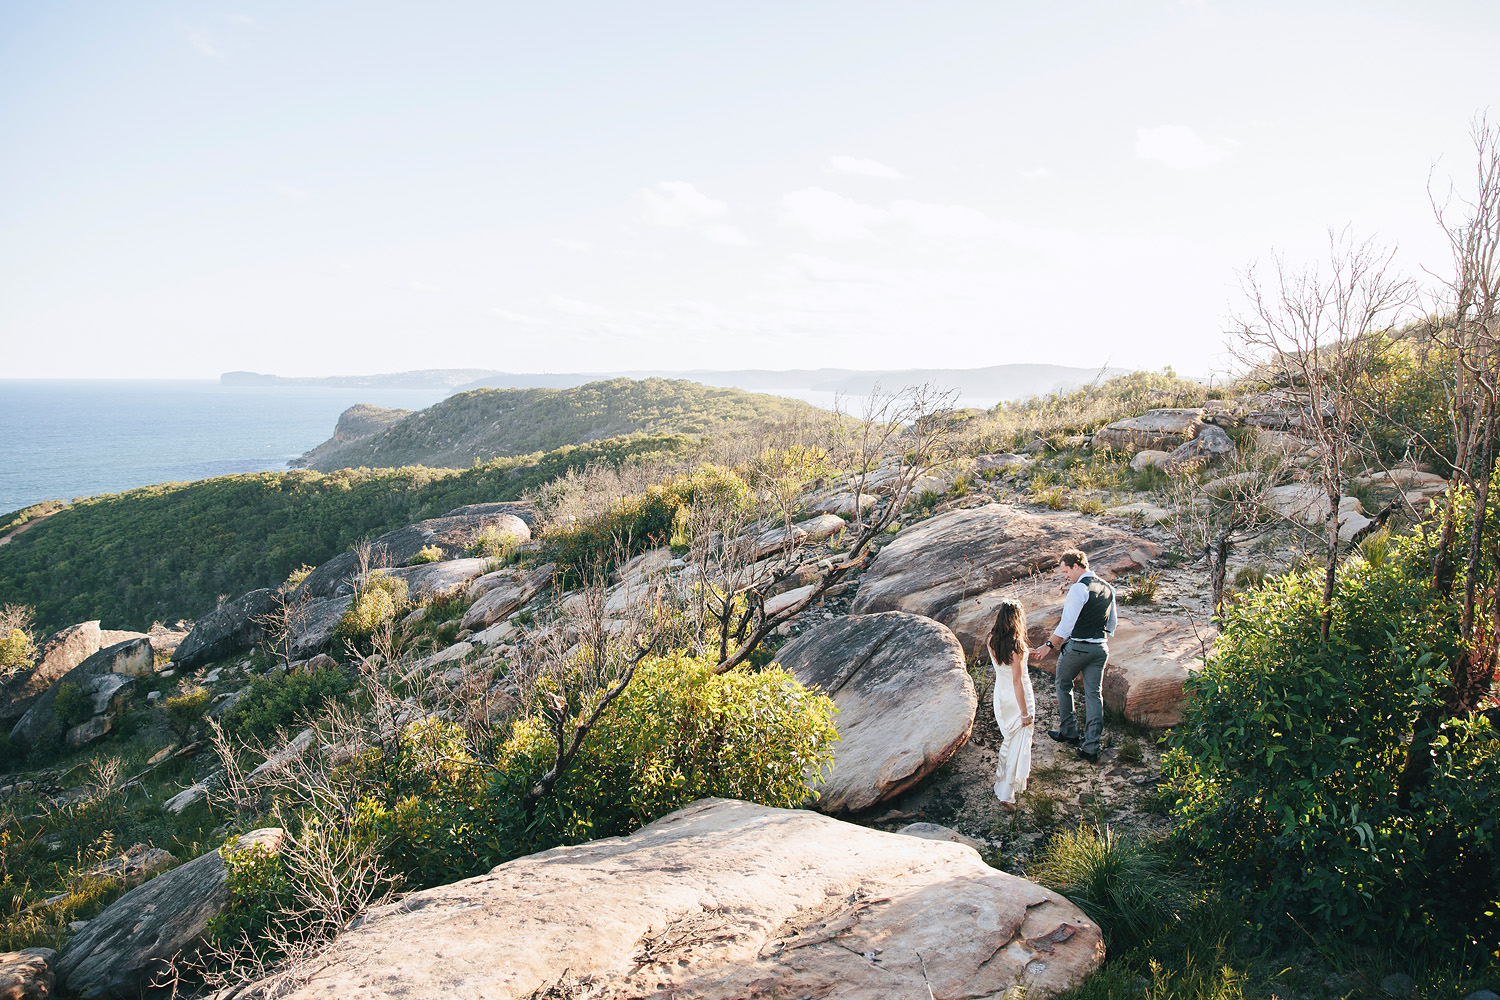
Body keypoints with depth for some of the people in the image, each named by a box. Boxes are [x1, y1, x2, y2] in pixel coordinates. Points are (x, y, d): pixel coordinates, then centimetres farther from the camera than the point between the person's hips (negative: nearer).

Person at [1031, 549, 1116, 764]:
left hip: (1076, 647, -7)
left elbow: (1067, 623, -22)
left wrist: (1049, 645, -17)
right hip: (1100, 648, 7)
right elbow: (1112, 623, 18)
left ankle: (1068, 732, 27)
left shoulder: (1079, 588, -18)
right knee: (1093, 694, 8)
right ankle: (1091, 747, 7)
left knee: (1064, 685, 17)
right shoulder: (1108, 589, 9)